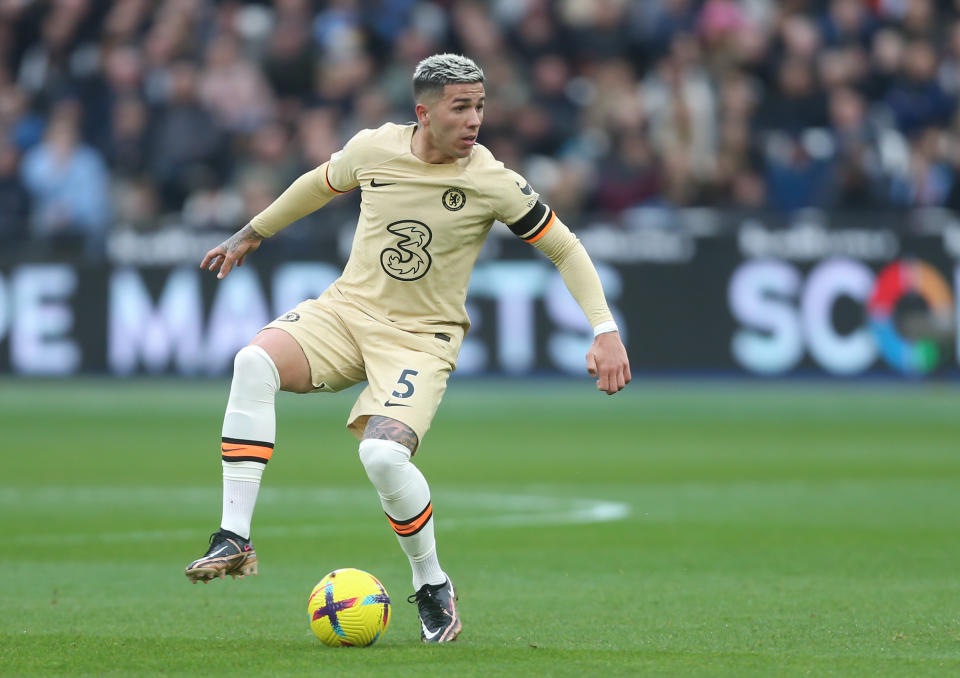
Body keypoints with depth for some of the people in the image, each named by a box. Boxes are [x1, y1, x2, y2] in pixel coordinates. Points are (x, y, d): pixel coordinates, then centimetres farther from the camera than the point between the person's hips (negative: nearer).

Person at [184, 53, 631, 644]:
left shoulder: (492, 183, -13)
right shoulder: (373, 148, -5)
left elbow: (564, 247, -2)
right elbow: (322, 184, 18)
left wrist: (605, 330, -10)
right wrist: (252, 234, 29)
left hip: (422, 338, -3)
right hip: (347, 308, 3)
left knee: (383, 454, -29)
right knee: (254, 361, -28)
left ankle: (433, 585, -1)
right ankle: (235, 539, -25)